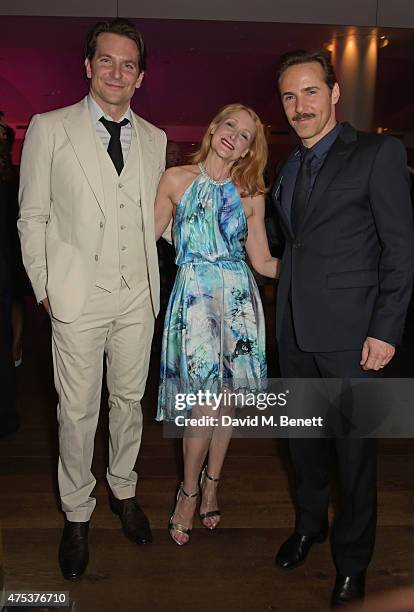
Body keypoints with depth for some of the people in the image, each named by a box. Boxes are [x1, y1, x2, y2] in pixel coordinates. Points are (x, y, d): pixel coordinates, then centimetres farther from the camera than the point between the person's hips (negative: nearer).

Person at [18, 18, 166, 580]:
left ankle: (123, 490, 37)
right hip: (78, 298, -3)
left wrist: (154, 282, 7)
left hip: (137, 297, 3)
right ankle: (77, 514, 28)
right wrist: (44, 287, -3)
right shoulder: (49, 129, 0)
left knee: (130, 400, 15)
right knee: (78, 411, 6)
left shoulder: (154, 140, 10)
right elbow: (33, 217, 0)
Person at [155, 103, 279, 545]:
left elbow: (263, 263, 7)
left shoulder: (251, 196, 8)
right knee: (205, 403, -7)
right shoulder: (176, 180, 4)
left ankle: (210, 487, 27)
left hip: (238, 299, 3)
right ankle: (190, 493, 16)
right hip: (195, 297, -2)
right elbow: (147, 235, 5)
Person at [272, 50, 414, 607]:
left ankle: (352, 561, 29)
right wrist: (283, 309, 6)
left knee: (354, 447, 7)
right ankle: (309, 524, 42)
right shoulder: (288, 167, 13)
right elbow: (293, 243, 13)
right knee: (303, 435, 18)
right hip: (294, 330, 6)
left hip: (350, 331, -5)